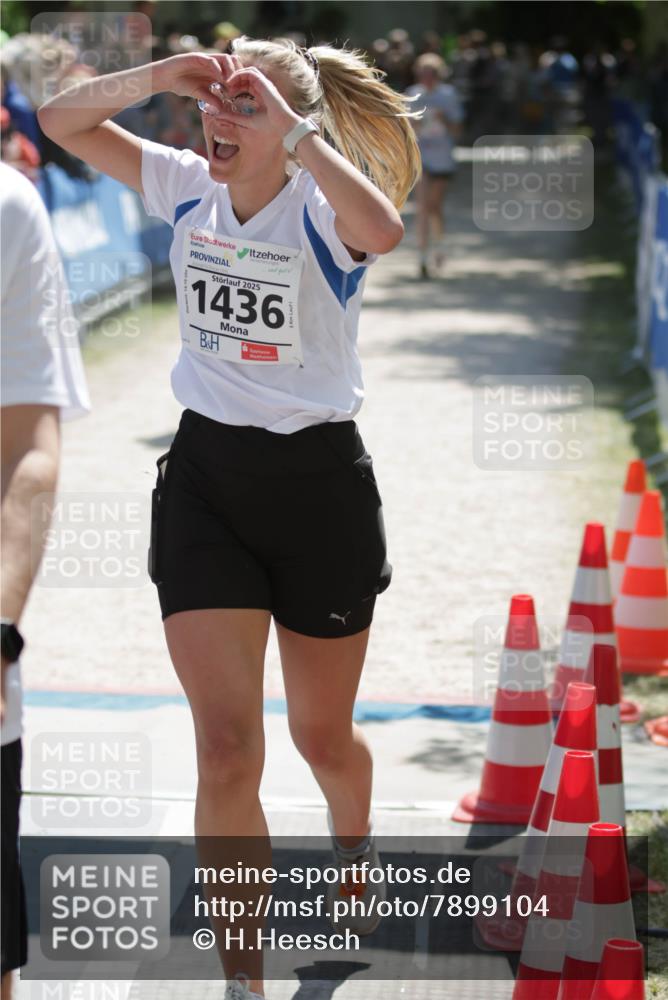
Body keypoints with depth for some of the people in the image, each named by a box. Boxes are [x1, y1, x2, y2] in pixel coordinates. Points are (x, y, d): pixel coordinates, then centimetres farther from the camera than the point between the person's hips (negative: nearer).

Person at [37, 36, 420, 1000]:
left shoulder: (322, 214, -15)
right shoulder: (187, 187, -1)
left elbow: (381, 228, -40)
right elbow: (61, 119, 0)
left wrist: (292, 123, -34)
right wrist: (158, 76, -15)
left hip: (320, 483, -3)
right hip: (205, 477, 3)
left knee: (322, 734, 16)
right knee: (226, 750, -8)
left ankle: (355, 841, 52)